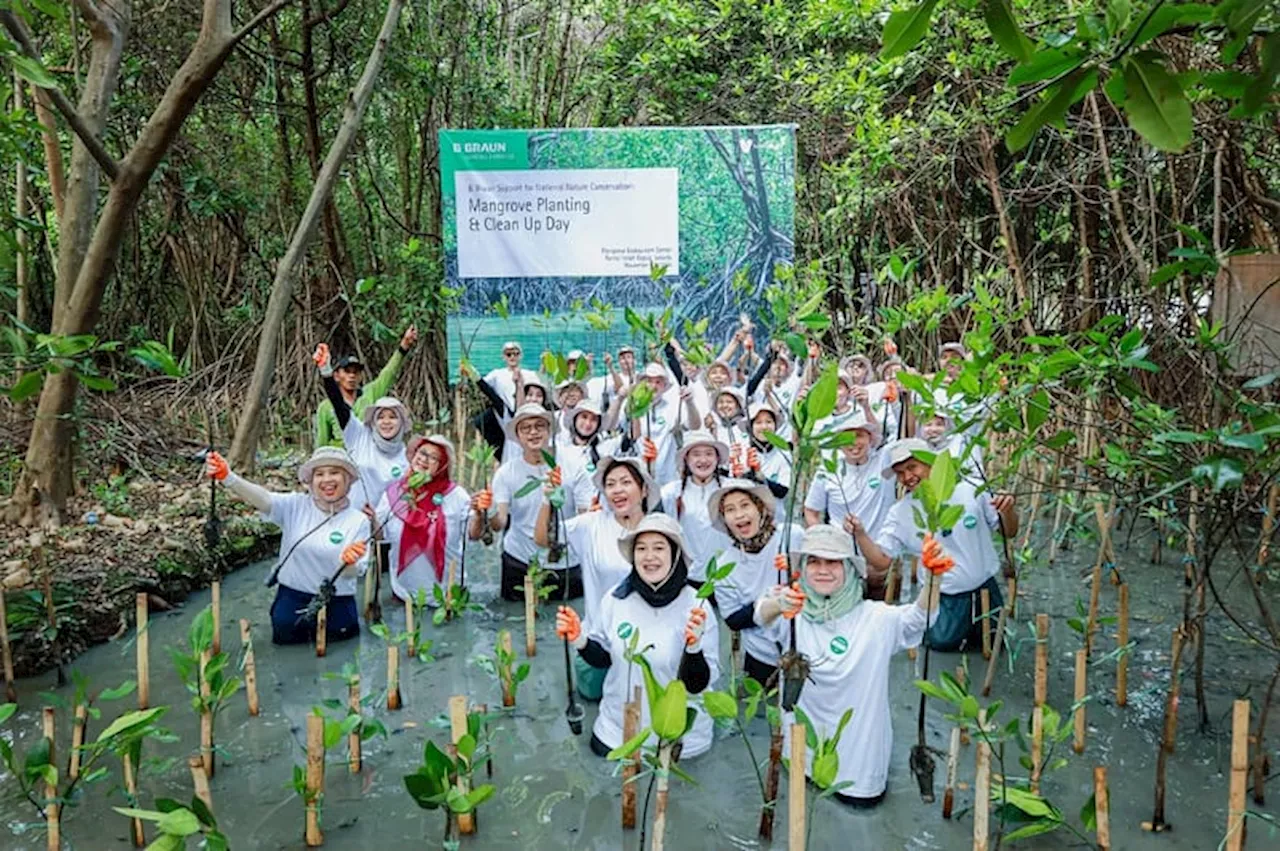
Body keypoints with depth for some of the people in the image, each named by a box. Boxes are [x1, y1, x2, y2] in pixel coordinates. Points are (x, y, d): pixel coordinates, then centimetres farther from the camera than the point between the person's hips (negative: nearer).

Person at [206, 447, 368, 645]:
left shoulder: (358, 521, -12)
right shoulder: (296, 506, -9)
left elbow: (352, 574, -15)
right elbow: (262, 498, -28)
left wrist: (349, 562, -41)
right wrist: (227, 477, -47)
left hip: (336, 600, -1)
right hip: (293, 594, 1)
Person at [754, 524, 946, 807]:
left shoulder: (874, 617, -9)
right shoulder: (794, 614, -10)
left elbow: (919, 616, -23)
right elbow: (763, 615, -29)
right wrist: (778, 604, -54)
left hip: (860, 740, 0)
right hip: (805, 739, 1)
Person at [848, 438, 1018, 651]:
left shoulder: (972, 490, -11)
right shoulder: (900, 513, -9)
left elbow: (1009, 532, -1)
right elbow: (881, 561, -12)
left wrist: (1009, 511, -23)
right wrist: (860, 535, -29)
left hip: (985, 588, 1)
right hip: (944, 599, -1)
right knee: (942, 642, -9)